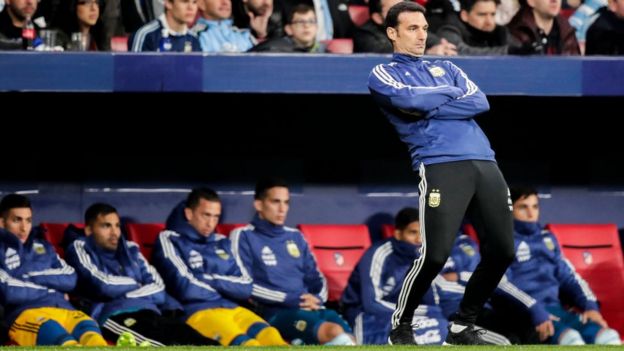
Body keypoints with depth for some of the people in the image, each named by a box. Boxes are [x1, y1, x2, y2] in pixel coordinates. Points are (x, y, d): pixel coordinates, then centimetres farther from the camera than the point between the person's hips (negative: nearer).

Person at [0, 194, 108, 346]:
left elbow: (70, 279, 17)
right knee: (65, 341, -41)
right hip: (26, 313, -4)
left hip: (64, 309, 4)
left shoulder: (43, 246, 30)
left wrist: (33, 275, 4)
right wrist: (51, 288, 7)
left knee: (91, 332, -35)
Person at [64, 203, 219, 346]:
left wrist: (122, 293, 2)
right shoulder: (80, 248, 14)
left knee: (189, 336, -30)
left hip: (147, 312, 7)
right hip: (113, 316, -7)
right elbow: (103, 286, -4)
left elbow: (159, 291, 17)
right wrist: (137, 286, 14)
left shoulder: (130, 249, 29)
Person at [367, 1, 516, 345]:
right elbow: (409, 100, -10)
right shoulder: (383, 74, 12)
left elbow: (481, 102, 9)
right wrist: (450, 92, 6)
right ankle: (401, 326, 4)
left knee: (501, 251, 0)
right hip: (441, 165, -6)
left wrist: (431, 106, -2)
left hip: (484, 163, 6)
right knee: (435, 254, -17)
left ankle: (462, 326, 16)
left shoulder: (446, 68, 27)